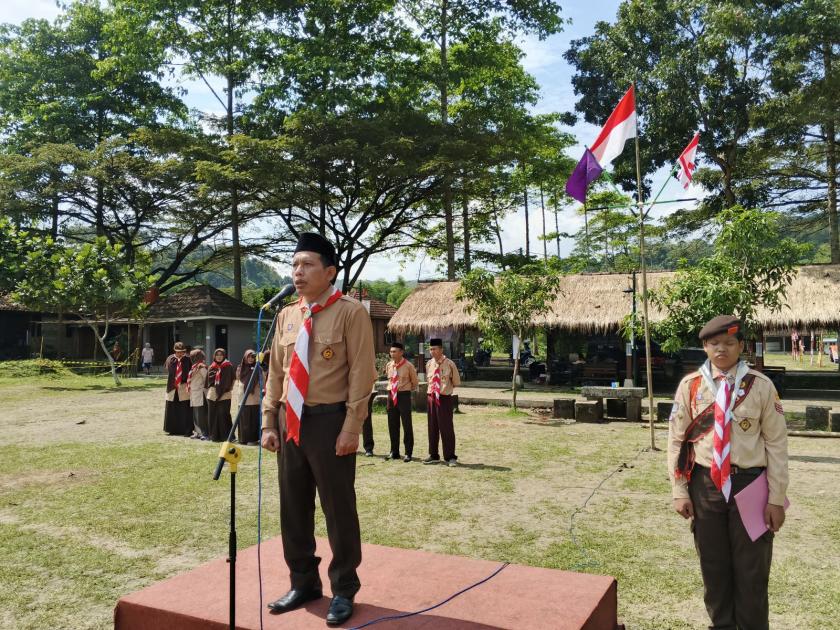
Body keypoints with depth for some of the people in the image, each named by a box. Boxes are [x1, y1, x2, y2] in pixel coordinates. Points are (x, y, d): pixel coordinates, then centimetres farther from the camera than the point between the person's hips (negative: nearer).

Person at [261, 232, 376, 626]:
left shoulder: (351, 313, -9)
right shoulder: (286, 316, 10)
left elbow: (361, 375, -11)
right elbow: (276, 373, 12)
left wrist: (351, 428, -15)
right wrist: (269, 423, 8)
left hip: (329, 421, -6)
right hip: (290, 423, 6)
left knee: (338, 509, 6)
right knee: (293, 508, 16)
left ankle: (344, 590, 24)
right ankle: (303, 583, 34)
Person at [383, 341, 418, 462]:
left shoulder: (408, 366, -10)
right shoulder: (388, 365, 5)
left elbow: (414, 383, 4)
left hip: (404, 396, -5)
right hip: (391, 396, 5)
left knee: (406, 425, -2)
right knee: (392, 425, 10)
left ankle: (408, 453, 6)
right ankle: (394, 452, 21)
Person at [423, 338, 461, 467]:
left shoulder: (449, 364, -7)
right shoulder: (429, 364, 7)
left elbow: (456, 382, 3)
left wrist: (445, 387, 4)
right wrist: (433, 389, 10)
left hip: (445, 399, -5)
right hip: (432, 398, 5)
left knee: (446, 428, -2)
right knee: (432, 428, 11)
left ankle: (450, 457, 7)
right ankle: (433, 456, 23)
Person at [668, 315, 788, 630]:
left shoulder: (761, 386, -5)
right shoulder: (690, 386, -2)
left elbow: (776, 444, -3)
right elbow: (676, 441, 2)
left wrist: (776, 499, -4)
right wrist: (680, 491, -1)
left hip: (749, 485, -1)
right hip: (705, 484, 2)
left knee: (752, 569, 11)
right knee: (713, 565, 16)